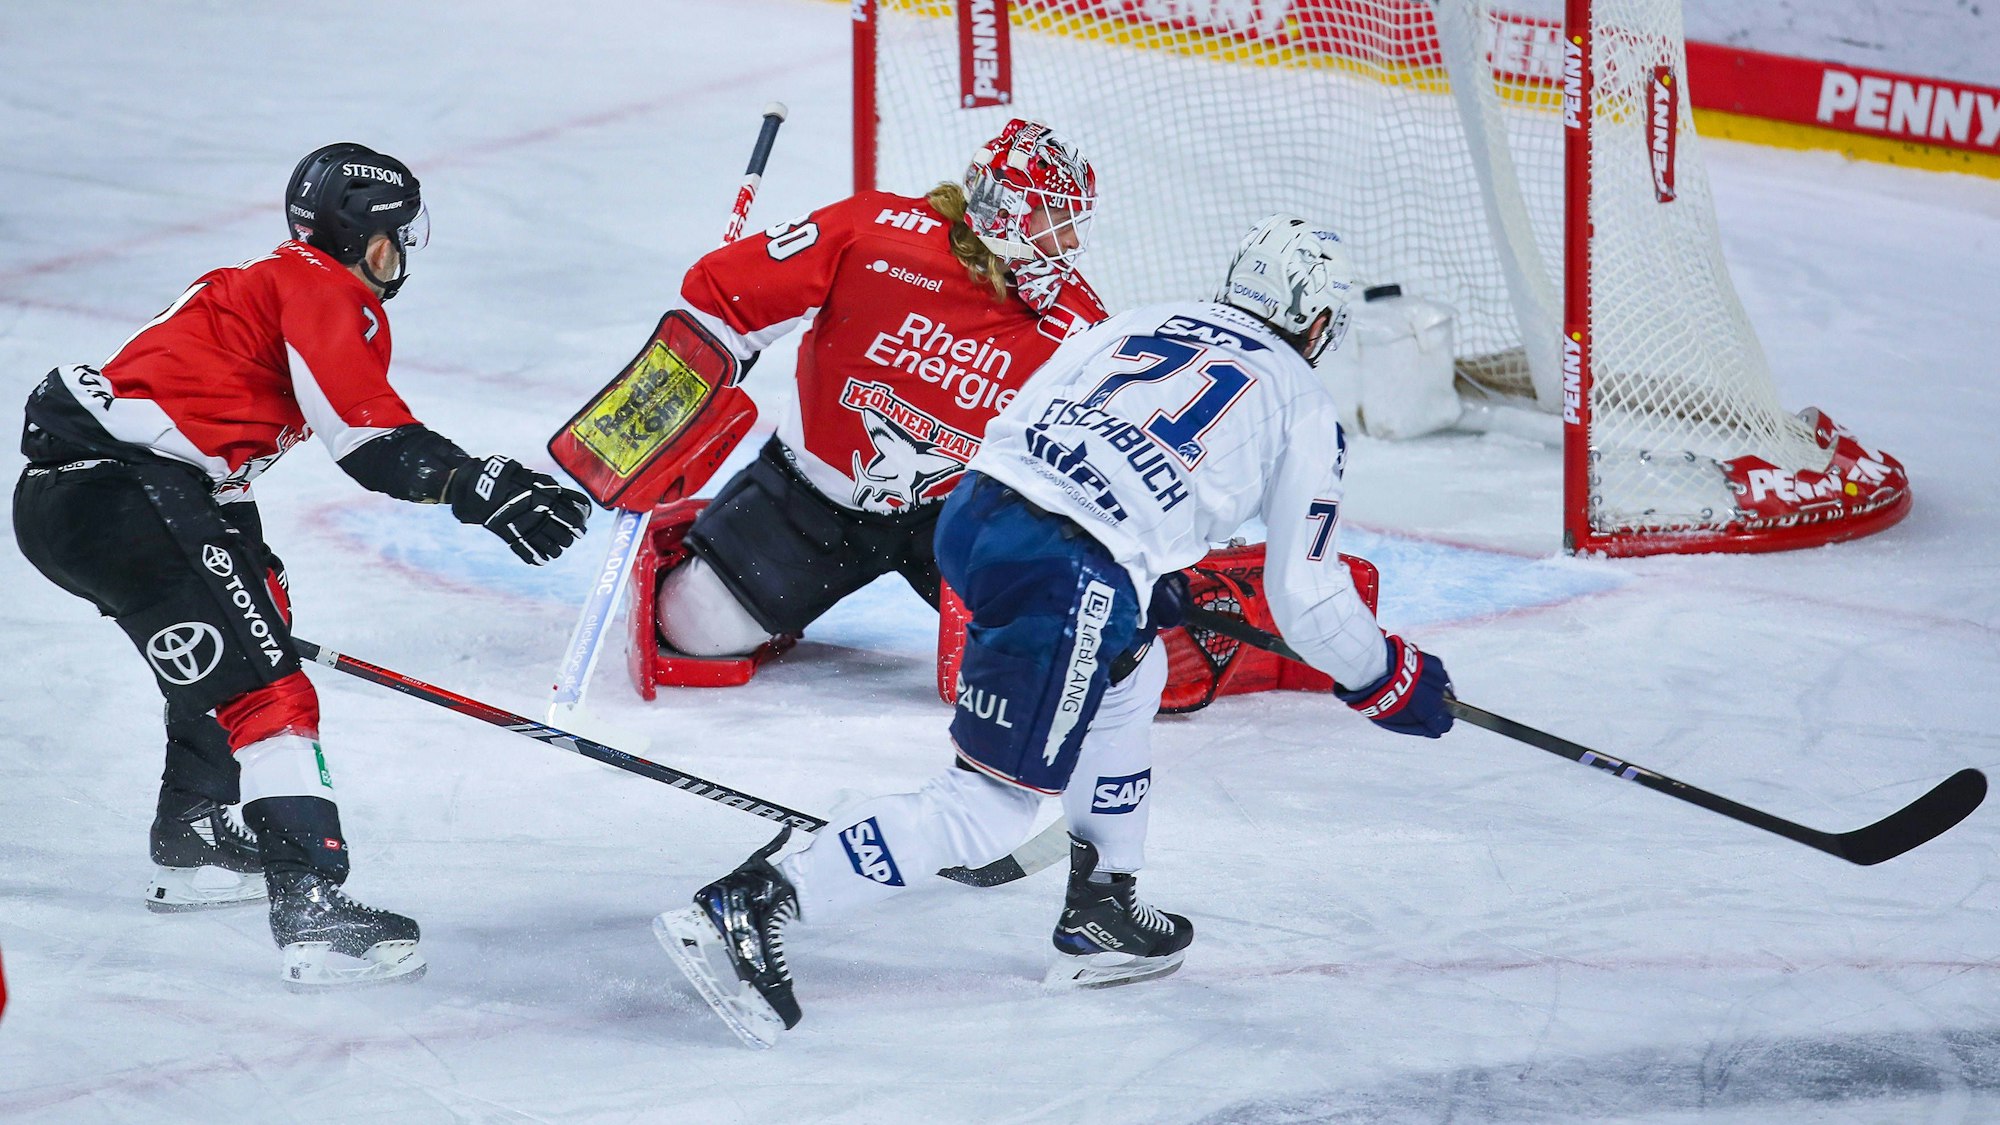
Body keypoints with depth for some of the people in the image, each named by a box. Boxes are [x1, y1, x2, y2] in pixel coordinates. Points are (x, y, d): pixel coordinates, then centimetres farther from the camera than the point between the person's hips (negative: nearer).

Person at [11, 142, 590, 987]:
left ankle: (193, 849, 41)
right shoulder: (321, 290, -2)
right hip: (122, 498, -10)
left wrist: (250, 571, 39)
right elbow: (367, 435, -16)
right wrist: (485, 487, -18)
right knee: (260, 689, -15)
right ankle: (309, 904, -26)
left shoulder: (261, 286, 27)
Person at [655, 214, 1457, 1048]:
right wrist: (1389, 679, 29)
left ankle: (1099, 915, 31)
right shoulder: (1301, 408, 14)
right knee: (989, 808, -4)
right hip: (1069, 579, -7)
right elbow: (1305, 596, 12)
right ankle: (751, 907, -18)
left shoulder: (1137, 323, 27)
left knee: (1130, 672, 32)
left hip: (972, 510, 7)